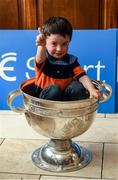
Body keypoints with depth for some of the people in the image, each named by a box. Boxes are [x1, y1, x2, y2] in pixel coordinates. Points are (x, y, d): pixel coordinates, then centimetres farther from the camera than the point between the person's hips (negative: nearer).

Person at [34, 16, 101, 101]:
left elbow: (82, 76, -10)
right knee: (54, 89, -33)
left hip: (67, 95, 3)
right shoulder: (44, 59, -10)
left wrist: (92, 90, -29)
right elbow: (40, 59, -36)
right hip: (46, 96, -3)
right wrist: (41, 46, -60)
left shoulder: (71, 60, 1)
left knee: (77, 86, -23)